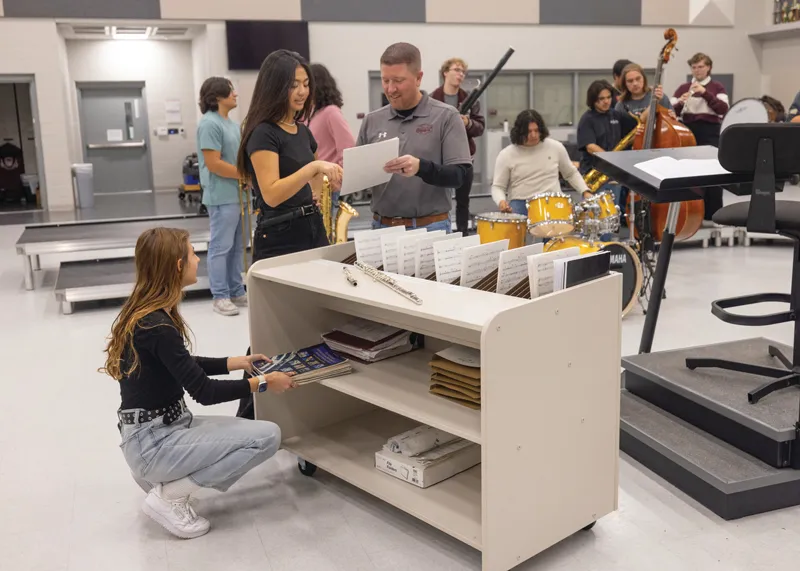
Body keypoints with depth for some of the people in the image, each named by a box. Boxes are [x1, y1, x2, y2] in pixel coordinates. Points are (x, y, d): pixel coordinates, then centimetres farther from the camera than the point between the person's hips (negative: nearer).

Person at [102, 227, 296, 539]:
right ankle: (169, 495, -5)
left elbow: (184, 366, 16)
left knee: (257, 430, 19)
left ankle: (160, 475, 15)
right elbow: (203, 391, -21)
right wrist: (262, 383, -10)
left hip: (156, 431, 9)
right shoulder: (157, 327, -25)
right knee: (268, 436, -12)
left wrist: (240, 362, 15)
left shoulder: (144, 312, 5)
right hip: (154, 442, -9)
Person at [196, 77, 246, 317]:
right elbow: (214, 164, -20)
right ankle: (220, 296, 6)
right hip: (222, 196, -9)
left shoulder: (231, 124, 14)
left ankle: (236, 292, 22)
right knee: (221, 247, -2)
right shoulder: (209, 124, -15)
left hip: (238, 194, 9)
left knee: (236, 247, 13)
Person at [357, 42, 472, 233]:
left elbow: (460, 174, -11)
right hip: (381, 227, 3)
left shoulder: (446, 117, -5)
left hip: (430, 228, -3)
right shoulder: (372, 120, 7)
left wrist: (421, 168, -26)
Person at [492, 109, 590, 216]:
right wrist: (501, 201, -19)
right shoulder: (506, 155, -1)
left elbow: (571, 174, 19)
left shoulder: (556, 147, 6)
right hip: (521, 203, -2)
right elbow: (497, 187, 3)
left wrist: (586, 192, 6)